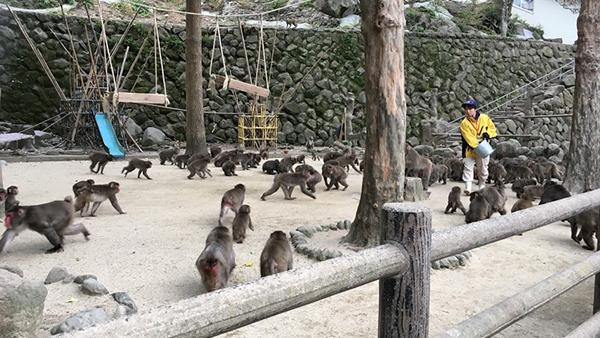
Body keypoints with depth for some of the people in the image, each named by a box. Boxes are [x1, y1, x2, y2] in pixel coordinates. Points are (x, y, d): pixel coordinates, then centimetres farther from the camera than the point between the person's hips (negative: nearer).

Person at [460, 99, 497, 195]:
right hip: (470, 149, -2)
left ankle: (482, 186, 31)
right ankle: (467, 187, -12)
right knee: (468, 167, -11)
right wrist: (477, 145, -25)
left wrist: (488, 133, -12)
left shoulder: (484, 118, -1)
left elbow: (492, 128, 10)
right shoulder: (464, 123, -8)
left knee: (483, 169, 13)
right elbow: (468, 137, -16)